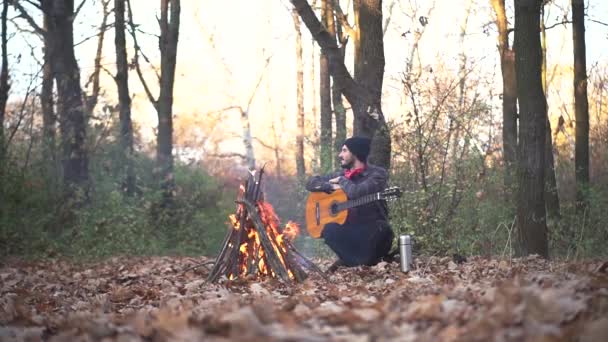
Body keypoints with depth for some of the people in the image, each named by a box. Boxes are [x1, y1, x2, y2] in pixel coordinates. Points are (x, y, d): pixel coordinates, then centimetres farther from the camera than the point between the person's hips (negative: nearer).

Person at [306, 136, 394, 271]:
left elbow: (356, 193, -25)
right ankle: (357, 259, -3)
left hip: (372, 228, -4)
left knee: (382, 231, -37)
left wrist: (342, 181, -6)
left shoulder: (377, 174, -8)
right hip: (350, 229, 4)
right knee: (329, 229, -27)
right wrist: (331, 186, -5)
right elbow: (311, 183, 12)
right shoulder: (341, 174, 10)